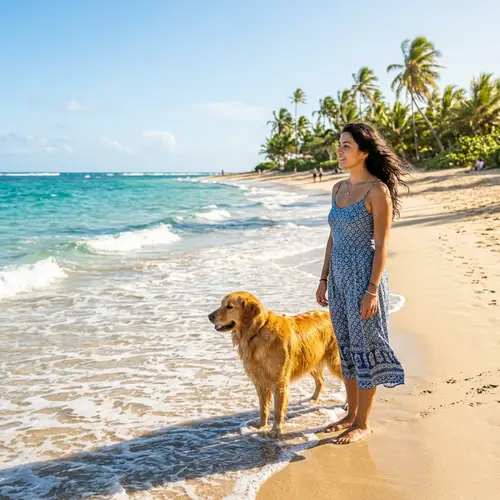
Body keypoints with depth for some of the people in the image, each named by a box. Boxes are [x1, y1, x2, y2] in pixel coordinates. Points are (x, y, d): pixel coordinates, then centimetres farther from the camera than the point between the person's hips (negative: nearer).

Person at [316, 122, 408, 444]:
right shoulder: (338, 188, 10)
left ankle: (363, 423, 16)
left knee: (364, 347, 2)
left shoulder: (378, 191, -12)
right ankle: (352, 414, 30)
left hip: (364, 276, -8)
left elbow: (381, 245, -14)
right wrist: (324, 279, 13)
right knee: (346, 346, 15)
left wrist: (372, 290, -18)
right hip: (339, 276, 8)